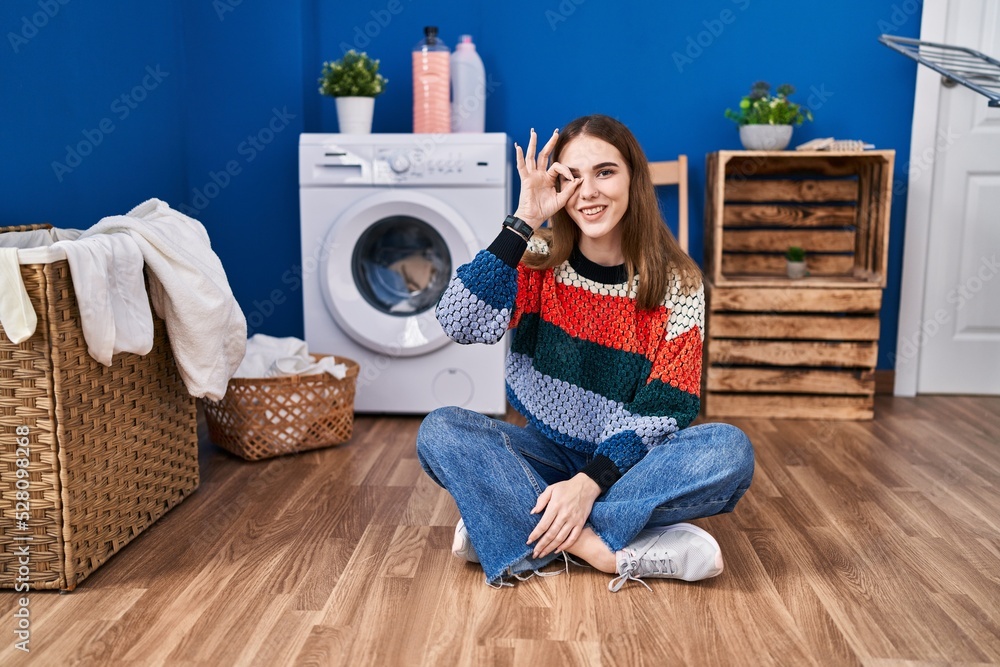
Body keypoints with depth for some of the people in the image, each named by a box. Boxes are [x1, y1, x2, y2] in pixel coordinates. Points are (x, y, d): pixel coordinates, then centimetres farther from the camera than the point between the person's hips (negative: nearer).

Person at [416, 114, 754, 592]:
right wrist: (524, 220, -22)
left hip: (629, 463, 0)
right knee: (439, 432, -24)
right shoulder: (538, 261, -4)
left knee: (729, 450, -30)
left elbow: (663, 409, -13)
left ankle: (505, 527, -28)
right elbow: (458, 323, -22)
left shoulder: (677, 284, -8)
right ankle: (617, 552, -30)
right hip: (547, 456, 1)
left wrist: (590, 483, -28)